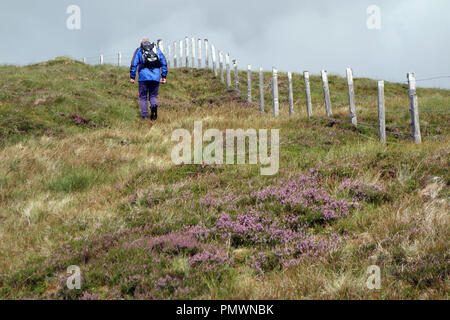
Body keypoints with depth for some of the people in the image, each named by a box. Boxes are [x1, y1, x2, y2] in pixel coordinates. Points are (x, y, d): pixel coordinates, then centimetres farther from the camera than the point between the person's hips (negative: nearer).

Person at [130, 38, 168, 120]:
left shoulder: (139, 50, 12)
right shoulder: (157, 50, 18)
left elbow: (134, 64, 0)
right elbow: (164, 63, 10)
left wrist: (132, 77, 1)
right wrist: (164, 76, 10)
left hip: (144, 76, -2)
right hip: (156, 77, 2)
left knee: (143, 97, 9)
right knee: (153, 96, 12)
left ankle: (144, 116, 3)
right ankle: (154, 105, -19)